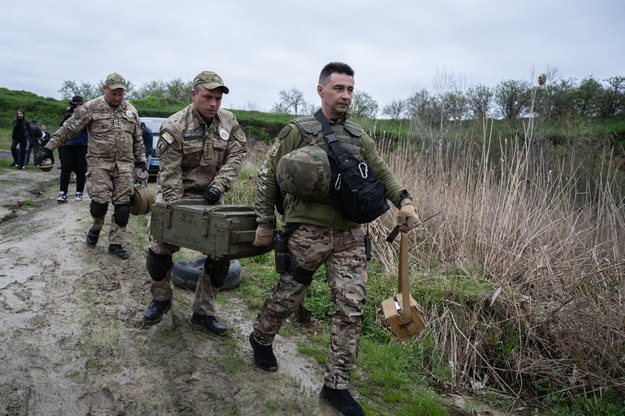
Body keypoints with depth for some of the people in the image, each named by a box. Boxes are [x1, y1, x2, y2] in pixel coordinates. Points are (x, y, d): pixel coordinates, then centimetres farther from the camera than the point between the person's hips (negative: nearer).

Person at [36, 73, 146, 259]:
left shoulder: (131, 111, 11)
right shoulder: (91, 108, -2)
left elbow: (138, 139, 18)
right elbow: (68, 128, -2)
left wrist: (141, 160, 13)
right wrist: (49, 148, -5)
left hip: (124, 165, 3)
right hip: (99, 163, -3)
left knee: (123, 205, 0)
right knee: (100, 201, -11)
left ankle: (115, 243, 11)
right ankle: (95, 228, 22)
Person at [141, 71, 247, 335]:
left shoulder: (229, 121, -3)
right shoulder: (174, 127, -16)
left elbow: (237, 155, -5)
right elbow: (170, 174, -18)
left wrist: (219, 185, -20)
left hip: (210, 198, 3)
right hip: (176, 195, -3)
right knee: (160, 249, -4)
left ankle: (203, 312, 15)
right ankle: (161, 299, 26)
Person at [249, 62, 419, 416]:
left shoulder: (358, 136, 11)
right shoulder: (298, 131, -3)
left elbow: (382, 173, 12)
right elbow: (268, 177, 0)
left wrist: (404, 201, -5)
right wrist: (266, 223, 1)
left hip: (350, 235, 4)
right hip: (307, 233, -4)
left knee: (352, 309, 2)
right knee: (287, 297, 12)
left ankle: (336, 386, 16)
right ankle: (261, 339, 44)